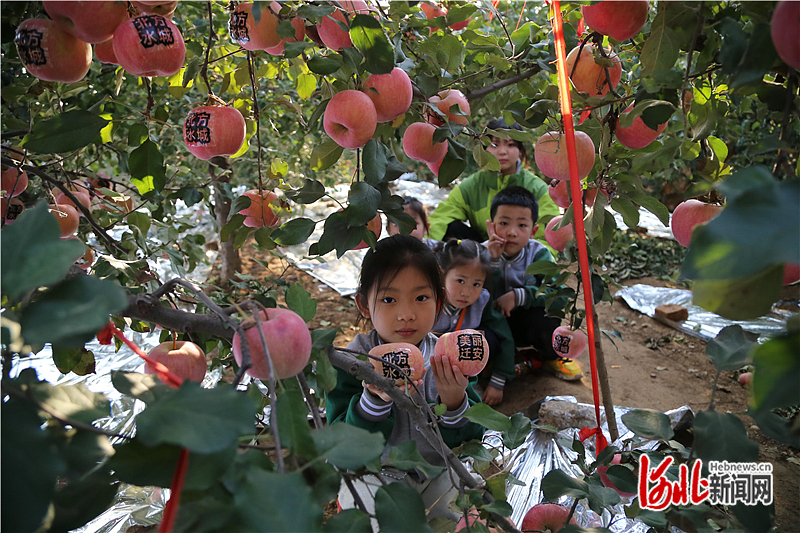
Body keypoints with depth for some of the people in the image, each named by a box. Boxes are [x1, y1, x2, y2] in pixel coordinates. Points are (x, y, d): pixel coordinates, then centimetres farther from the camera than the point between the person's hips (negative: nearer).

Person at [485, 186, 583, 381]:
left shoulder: (538, 254, -12)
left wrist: (519, 296, -31)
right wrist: (492, 261, -34)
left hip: (527, 325, 1)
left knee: (547, 313, -29)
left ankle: (553, 357, 4)